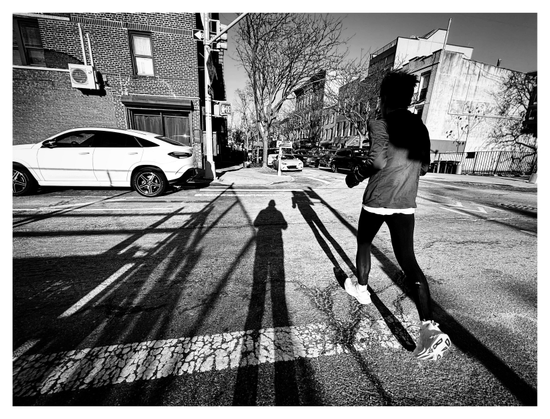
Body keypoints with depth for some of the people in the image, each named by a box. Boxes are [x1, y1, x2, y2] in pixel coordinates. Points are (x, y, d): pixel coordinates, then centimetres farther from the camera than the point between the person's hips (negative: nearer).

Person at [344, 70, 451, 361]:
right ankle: (429, 327, -5)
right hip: (406, 204, 5)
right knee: (408, 260, 3)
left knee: (364, 244, 19)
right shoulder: (419, 127, 13)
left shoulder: (379, 123, -5)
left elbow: (377, 161, -20)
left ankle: (361, 288, 38)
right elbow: (424, 167, 16)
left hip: (377, 201, -5)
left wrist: (356, 176, -3)